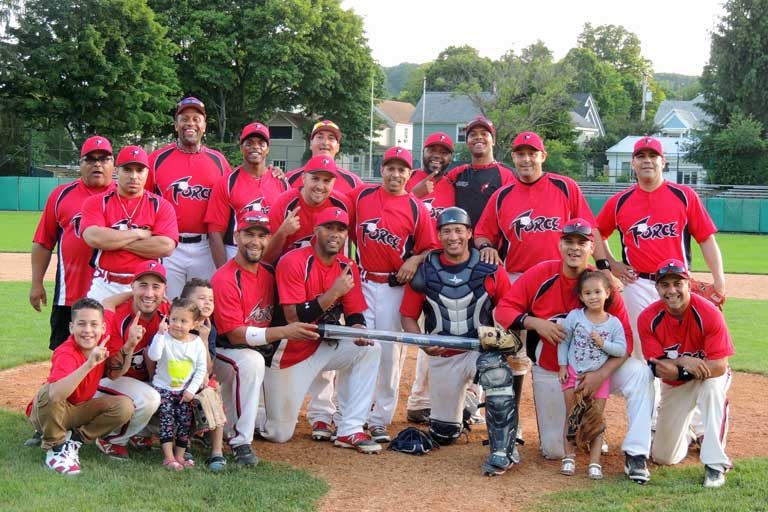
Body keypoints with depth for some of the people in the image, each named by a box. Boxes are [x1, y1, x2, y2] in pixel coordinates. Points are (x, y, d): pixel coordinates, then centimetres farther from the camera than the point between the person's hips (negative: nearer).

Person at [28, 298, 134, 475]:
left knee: (125, 407, -18)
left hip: (78, 411, 5)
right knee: (48, 392, -38)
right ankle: (55, 447, -15)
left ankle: (75, 439, -3)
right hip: (47, 412, -5)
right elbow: (55, 395, -49)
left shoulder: (103, 342, -15)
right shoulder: (66, 354, -31)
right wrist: (89, 363, -57)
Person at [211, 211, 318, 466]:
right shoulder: (225, 279, -20)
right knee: (251, 360, -41)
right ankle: (240, 442, -31)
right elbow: (235, 334, -26)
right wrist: (283, 332, -36)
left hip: (263, 351, 7)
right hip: (223, 352, -7)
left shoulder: (269, 272, 2)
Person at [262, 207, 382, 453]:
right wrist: (334, 292, -31)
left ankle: (350, 431, -10)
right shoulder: (293, 262, -19)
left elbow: (354, 315, 5)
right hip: (289, 352, -6)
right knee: (279, 435, -4)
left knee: (369, 350, -18)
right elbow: (294, 317, -27)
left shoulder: (348, 267, 0)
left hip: (325, 346, 6)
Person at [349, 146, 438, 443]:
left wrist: (415, 260, -17)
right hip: (362, 282, 1)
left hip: (395, 287, -1)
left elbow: (430, 249, 1)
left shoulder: (417, 209, -2)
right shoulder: (360, 196, 4)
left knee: (390, 351, 3)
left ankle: (380, 419, 13)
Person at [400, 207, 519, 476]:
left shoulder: (490, 270, -7)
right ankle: (463, 401, 46)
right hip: (442, 356, 2)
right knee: (444, 434, 9)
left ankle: (503, 450, -27)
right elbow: (408, 316, 1)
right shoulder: (424, 272, -4)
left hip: (483, 348, -2)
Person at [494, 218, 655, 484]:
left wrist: (601, 374, -27)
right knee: (553, 451, 3)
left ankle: (636, 454, -21)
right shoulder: (540, 275, -13)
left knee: (640, 374, -29)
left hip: (593, 367, 0)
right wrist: (535, 323, -27)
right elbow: (502, 310, -11)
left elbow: (625, 339, -15)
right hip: (549, 373, 0)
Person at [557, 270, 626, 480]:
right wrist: (562, 366, -3)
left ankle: (594, 462, 5)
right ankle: (569, 457, 14)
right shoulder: (574, 317, -5)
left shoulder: (613, 323, -5)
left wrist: (603, 343, -21)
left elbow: (621, 350, -8)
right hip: (574, 374, 0)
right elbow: (564, 342, 1)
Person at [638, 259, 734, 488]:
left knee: (713, 385, -41)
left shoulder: (708, 313, -27)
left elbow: (719, 366, -29)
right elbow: (657, 368, -18)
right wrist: (683, 361, -37)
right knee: (663, 457, 4)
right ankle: (687, 431, 42)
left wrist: (675, 369, -35)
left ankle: (715, 465, -29)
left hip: (708, 378, -3)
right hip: (673, 386, 3)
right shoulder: (648, 319, -19)